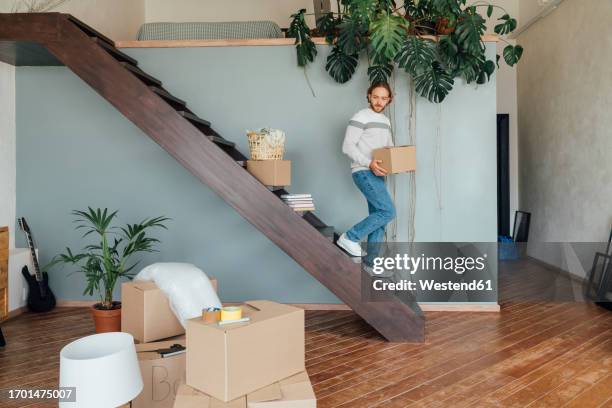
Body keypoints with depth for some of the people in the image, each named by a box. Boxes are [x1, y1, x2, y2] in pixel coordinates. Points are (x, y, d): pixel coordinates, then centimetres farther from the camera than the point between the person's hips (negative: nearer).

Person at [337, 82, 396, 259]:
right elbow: (348, 146, -14)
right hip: (364, 173, -9)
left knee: (378, 216, 7)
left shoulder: (385, 120, 19)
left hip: (377, 174, 9)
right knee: (388, 212, -14)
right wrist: (369, 163, -24)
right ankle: (350, 238, -4)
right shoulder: (361, 116, -8)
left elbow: (389, 148, 25)